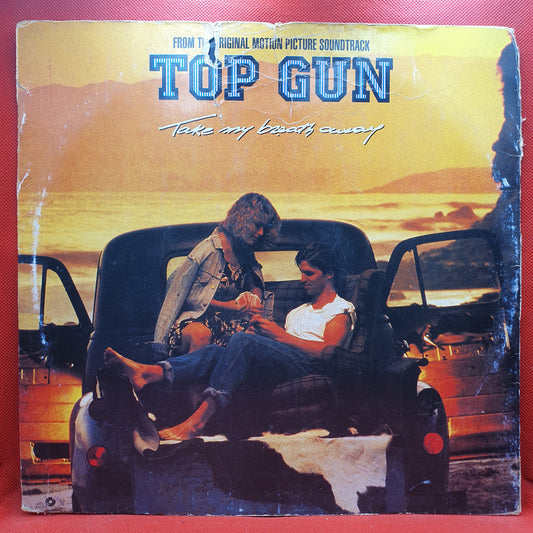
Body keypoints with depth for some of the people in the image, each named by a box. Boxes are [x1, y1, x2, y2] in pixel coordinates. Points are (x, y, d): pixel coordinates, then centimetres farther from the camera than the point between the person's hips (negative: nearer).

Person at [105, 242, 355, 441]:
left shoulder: (341, 310, 13)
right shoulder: (296, 312, 35)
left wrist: (279, 334, -8)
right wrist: (261, 329, 2)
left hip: (309, 369, -6)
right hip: (278, 373, 7)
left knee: (244, 340, -32)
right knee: (214, 352, -19)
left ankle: (197, 420, -41)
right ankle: (148, 373, -39)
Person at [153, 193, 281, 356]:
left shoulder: (247, 254, 11)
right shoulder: (209, 248, -10)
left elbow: (256, 284, 19)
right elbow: (186, 295, -9)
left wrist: (254, 300, -6)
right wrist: (228, 306, -14)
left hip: (226, 320, 5)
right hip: (192, 318, -5)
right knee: (201, 335, -38)